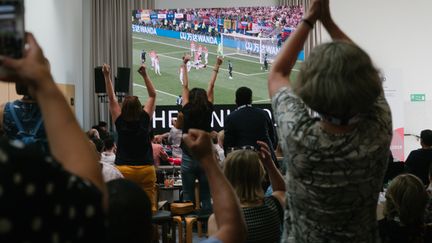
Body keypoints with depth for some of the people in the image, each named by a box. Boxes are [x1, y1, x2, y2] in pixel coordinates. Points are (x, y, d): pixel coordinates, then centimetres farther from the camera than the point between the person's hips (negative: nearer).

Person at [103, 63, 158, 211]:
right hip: (146, 169, 1)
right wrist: (145, 75, 7)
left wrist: (107, 77, 6)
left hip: (124, 169, -1)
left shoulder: (120, 122, -3)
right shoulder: (144, 119, -2)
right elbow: (153, 95, 8)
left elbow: (112, 99, 6)